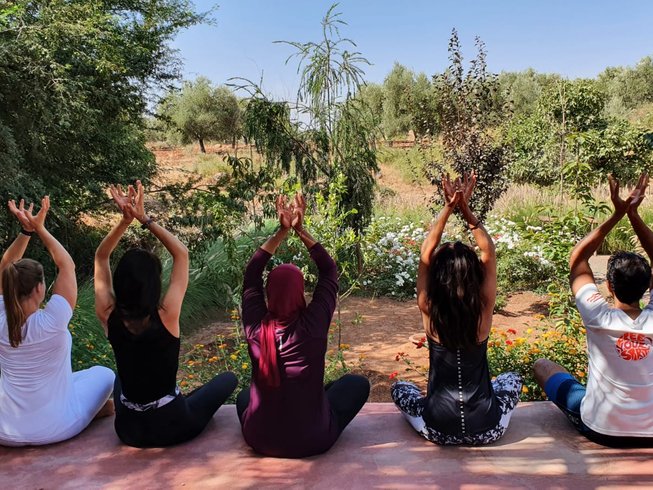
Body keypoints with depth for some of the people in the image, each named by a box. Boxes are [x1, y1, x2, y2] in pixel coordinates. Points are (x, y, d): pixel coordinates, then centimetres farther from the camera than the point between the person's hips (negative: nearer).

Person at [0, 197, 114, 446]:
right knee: (104, 374, 16)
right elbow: (67, 266, -10)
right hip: (53, 430, -4)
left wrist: (26, 230, -4)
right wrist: (39, 228, -6)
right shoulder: (51, 322, -22)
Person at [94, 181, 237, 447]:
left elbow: (101, 258, -2)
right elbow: (181, 253, -13)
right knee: (228, 379, 20)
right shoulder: (166, 317, -25)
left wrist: (125, 220, -14)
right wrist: (145, 219, -13)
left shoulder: (109, 317, -16)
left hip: (128, 429, 4)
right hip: (172, 427, -4)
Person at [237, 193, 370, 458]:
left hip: (260, 440, 3)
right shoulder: (314, 324, -21)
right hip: (312, 440, -2)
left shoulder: (255, 326, -15)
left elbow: (252, 274, -1)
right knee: (358, 383, 18)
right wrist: (300, 230, -6)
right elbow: (329, 271, -6)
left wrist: (281, 232, -4)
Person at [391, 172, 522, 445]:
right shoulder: (483, 310, -13)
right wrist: (466, 210, -5)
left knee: (399, 388, 28)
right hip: (487, 430, 1)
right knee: (511, 379, 31)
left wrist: (448, 208, -7)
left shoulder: (429, 311, -14)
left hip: (438, 430, -1)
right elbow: (489, 255, -2)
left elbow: (426, 254, -4)